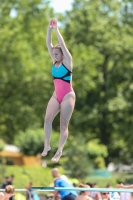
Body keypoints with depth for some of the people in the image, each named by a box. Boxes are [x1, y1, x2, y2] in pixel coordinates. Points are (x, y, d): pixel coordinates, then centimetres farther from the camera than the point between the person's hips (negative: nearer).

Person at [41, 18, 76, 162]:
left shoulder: (67, 61, -8)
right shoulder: (55, 62, 6)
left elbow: (63, 45, -18)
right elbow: (49, 44, 0)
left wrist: (56, 29, -19)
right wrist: (49, 29, -10)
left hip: (68, 96, -6)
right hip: (56, 95, 6)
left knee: (63, 125, -3)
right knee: (47, 119, -8)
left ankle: (59, 151, -1)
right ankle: (47, 145, -1)